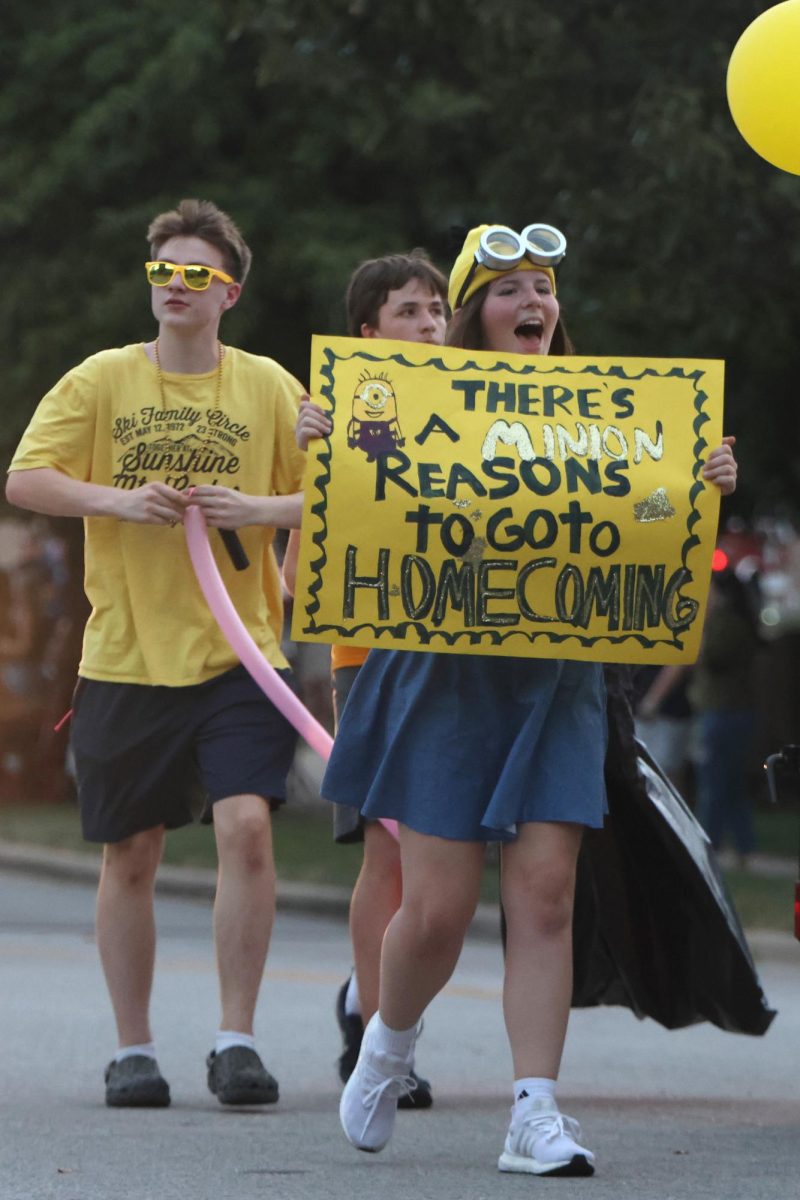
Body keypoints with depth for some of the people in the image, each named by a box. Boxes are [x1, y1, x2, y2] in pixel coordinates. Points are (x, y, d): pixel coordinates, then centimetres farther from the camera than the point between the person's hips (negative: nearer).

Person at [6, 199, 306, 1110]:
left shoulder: (268, 387, 4)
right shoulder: (101, 382, 2)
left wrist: (259, 509, -13)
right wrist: (117, 499, -16)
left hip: (237, 653, -1)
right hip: (126, 653, 1)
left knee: (246, 827, -16)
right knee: (130, 856, 7)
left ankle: (236, 1041, -8)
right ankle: (132, 1050, 19)